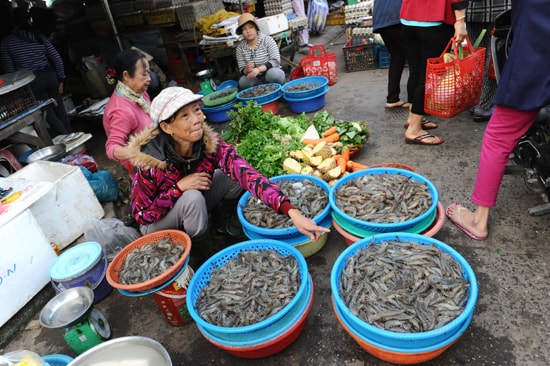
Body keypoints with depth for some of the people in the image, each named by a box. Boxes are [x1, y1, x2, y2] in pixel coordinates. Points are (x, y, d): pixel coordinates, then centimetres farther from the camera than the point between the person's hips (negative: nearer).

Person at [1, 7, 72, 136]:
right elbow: (57, 59, 0)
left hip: (31, 82, -2)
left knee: (49, 113, 8)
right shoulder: (40, 36, 3)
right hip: (50, 76, 3)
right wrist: (61, 79, 8)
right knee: (60, 110, 13)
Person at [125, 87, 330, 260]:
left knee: (236, 174, -20)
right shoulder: (150, 160, -30)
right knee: (192, 198, -36)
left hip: (194, 209, 3)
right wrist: (179, 187, -34)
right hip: (156, 223, -2)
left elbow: (246, 174, -37)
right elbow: (142, 215, -20)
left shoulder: (209, 144, -24)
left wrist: (291, 212, -48)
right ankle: (206, 256, -8)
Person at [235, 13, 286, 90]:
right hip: (256, 79, 2)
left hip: (271, 74, -2)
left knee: (273, 73, -36)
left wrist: (258, 69, -34)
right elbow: (242, 70, -2)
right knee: (243, 82, -28)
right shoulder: (240, 48, -1)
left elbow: (276, 61, -19)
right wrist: (246, 70, -29)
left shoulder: (267, 40, -9)